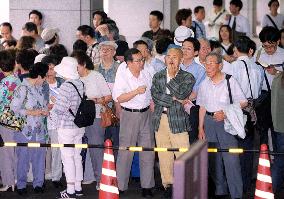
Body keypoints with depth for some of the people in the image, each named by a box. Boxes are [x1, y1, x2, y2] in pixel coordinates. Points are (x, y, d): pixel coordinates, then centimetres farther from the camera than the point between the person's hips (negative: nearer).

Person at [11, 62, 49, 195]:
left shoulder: (39, 87, 11)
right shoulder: (23, 88, -12)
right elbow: (14, 108, -14)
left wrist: (45, 110, 3)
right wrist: (31, 112, -18)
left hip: (39, 129, 7)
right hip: (25, 129, -7)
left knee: (39, 157, 8)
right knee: (23, 158, 1)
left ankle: (38, 183, 19)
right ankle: (21, 185, 12)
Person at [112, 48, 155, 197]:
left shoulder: (146, 75, 8)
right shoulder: (122, 76, -7)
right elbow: (119, 98, -16)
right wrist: (136, 92, -23)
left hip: (146, 114, 5)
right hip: (130, 115, -4)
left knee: (148, 150, 3)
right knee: (126, 151, -2)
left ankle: (147, 186, 10)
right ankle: (120, 186, 5)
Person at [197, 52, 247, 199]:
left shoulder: (230, 82, -7)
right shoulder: (204, 84, 8)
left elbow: (243, 103, -7)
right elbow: (202, 107, 14)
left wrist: (226, 113, -16)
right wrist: (201, 128, 11)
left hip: (226, 122, -5)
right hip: (209, 122, 5)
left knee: (231, 159, -10)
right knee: (213, 158, 10)